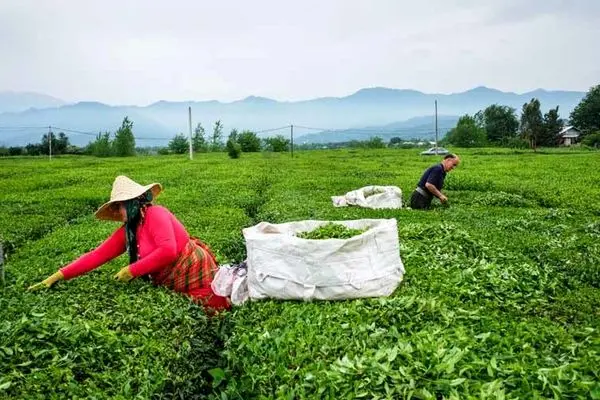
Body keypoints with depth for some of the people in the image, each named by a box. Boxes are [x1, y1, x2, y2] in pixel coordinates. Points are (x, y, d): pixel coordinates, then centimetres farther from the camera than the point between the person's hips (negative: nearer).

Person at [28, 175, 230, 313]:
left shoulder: (155, 214, -18)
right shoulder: (127, 232, 6)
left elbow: (168, 251, -29)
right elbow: (96, 255, 5)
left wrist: (132, 270, -21)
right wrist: (58, 276, 1)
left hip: (195, 271, -8)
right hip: (175, 284, 8)